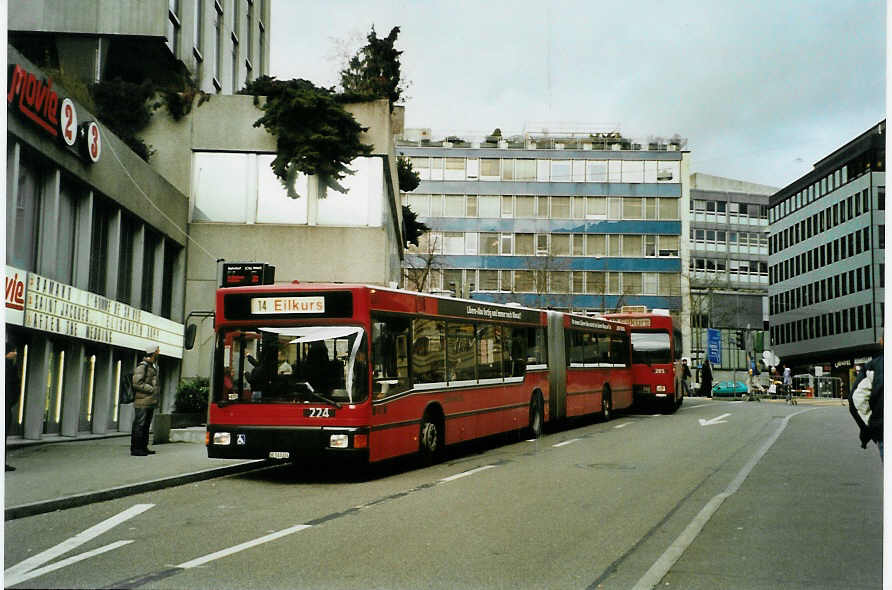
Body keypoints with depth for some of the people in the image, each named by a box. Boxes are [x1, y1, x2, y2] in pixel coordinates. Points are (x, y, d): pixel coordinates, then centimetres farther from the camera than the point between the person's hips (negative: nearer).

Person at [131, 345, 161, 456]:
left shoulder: (154, 367, 18)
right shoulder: (142, 366, -11)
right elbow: (137, 383, -19)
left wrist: (157, 391, 13)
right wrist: (152, 389, -17)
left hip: (150, 402, 9)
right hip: (142, 402, -9)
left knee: (146, 425, 14)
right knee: (139, 425, -6)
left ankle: (143, 447, 21)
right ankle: (135, 448, -3)